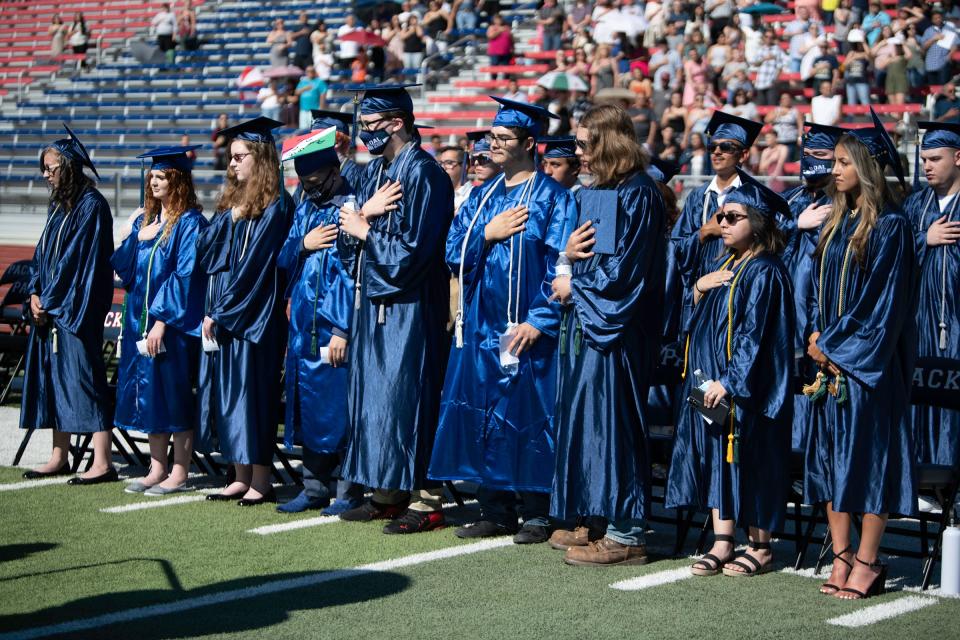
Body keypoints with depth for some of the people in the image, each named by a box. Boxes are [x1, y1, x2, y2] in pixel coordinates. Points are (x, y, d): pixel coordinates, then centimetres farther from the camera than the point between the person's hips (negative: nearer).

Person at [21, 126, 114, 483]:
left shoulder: (91, 205, -11)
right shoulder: (58, 205, 15)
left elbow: (75, 259, -15)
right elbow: (43, 254, 16)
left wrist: (49, 299, -12)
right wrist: (35, 295, 2)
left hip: (76, 309, -9)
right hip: (49, 307, 9)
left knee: (83, 380, -9)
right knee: (52, 378, 10)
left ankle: (102, 463, -8)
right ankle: (59, 457, 17)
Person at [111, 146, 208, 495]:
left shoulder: (190, 222, -9)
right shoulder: (144, 219, 13)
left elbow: (186, 274, -15)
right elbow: (122, 267, 9)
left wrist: (161, 319, -19)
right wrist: (137, 239, -8)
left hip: (174, 322, -7)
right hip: (141, 319, 7)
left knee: (174, 398, -2)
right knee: (149, 396, 10)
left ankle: (178, 474, 4)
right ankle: (157, 469, 17)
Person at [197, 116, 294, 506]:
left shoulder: (274, 206, -10)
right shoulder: (231, 202, 16)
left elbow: (255, 266, -15)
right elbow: (203, 252, 12)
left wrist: (222, 312, -14)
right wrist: (229, 216, -3)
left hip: (252, 316, -8)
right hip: (221, 315, 8)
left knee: (250, 394, -5)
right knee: (227, 397, 8)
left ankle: (261, 481, 2)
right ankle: (241, 478, 13)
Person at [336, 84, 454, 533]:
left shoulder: (422, 173, -14)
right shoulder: (374, 171, 13)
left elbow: (412, 249, -21)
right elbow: (351, 240, 12)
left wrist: (364, 229, -9)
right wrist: (363, 213, -8)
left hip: (409, 307, -9)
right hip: (373, 301, 9)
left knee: (407, 399, -7)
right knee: (375, 395, 12)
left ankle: (426, 501, -1)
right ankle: (388, 493, 21)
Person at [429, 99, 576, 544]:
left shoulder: (551, 198, -4)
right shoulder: (483, 196, 15)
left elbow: (560, 266, -11)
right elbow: (454, 254, 9)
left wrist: (540, 320, -19)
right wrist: (487, 234, -9)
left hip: (526, 329, -6)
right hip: (481, 324, 6)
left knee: (527, 418, -3)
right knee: (484, 418, 8)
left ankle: (537, 515, 6)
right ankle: (495, 511, 17)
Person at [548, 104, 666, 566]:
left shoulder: (637, 195, -12)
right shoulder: (595, 192, 15)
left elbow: (624, 269, -17)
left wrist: (574, 285, -7)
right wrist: (570, 254, -4)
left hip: (614, 330, -9)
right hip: (586, 322, 9)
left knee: (611, 422, -6)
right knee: (588, 420, 10)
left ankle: (625, 535, 0)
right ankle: (603, 522, 17)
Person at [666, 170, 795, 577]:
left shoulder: (764, 272, -12)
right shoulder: (722, 265, 14)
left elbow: (754, 334, -18)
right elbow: (699, 316, 18)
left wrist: (728, 380, -21)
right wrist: (699, 287, -2)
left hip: (747, 388, -8)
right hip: (709, 384, 8)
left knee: (750, 463, 0)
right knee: (716, 460, 8)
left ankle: (760, 546, 10)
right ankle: (722, 543, 13)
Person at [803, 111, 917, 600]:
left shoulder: (889, 226, -9)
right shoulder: (835, 222, 13)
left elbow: (884, 300, -13)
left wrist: (836, 346, -12)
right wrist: (816, 336, 0)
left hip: (868, 361, -7)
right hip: (830, 356, 8)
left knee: (868, 456, -3)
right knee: (831, 455, 7)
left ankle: (866, 564, 2)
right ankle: (841, 558, 12)